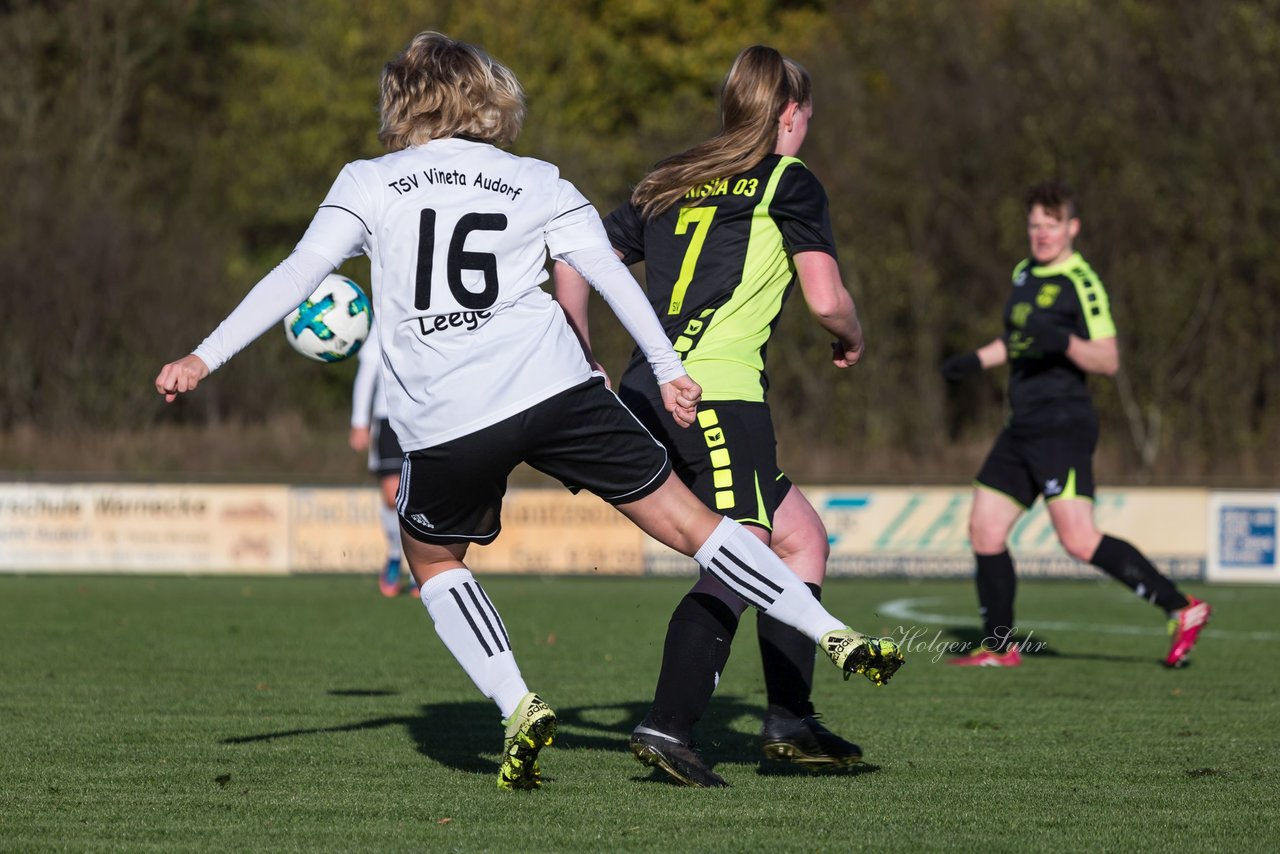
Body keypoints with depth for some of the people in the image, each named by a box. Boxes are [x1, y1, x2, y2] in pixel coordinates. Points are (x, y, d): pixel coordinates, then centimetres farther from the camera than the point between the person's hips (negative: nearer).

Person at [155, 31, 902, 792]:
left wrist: (204, 359, 4)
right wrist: (670, 369, 11)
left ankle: (517, 708, 6)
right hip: (555, 389, 1)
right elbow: (611, 273, 7)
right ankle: (837, 637, 2)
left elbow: (298, 274, 2)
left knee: (433, 559, 24)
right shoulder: (535, 182, 14)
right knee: (690, 522, 7)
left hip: (443, 424, -1)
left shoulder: (369, 183, 10)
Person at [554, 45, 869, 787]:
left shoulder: (667, 183, 21)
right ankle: (670, 724, -27)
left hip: (648, 391, 8)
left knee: (801, 535, 17)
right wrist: (852, 339, 15)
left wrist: (583, 366, 20)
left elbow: (575, 264, 18)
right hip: (719, 389, -8)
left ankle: (791, 718, 13)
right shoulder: (787, 181, 3)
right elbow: (826, 299, -6)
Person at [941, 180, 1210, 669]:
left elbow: (1108, 361, -16)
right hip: (1022, 427, 9)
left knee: (1079, 540, -17)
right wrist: (977, 360, 26)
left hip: (1063, 424, -9)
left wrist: (1064, 341, -31)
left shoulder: (1081, 283, -10)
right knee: (985, 531, 5)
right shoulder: (1024, 275, 17)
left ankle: (1182, 609, -11)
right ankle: (999, 647, 15)